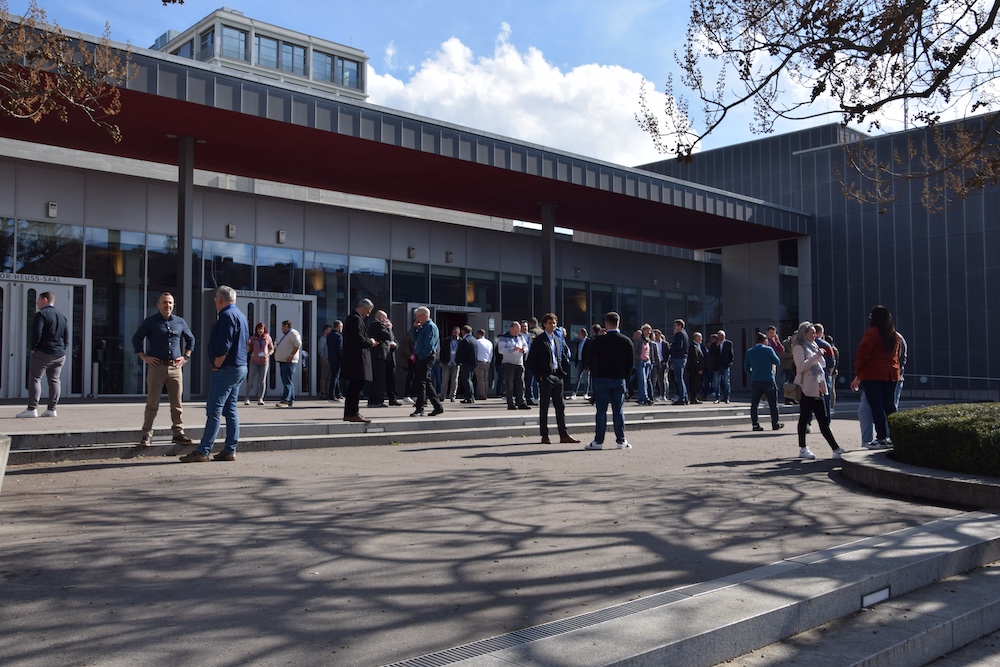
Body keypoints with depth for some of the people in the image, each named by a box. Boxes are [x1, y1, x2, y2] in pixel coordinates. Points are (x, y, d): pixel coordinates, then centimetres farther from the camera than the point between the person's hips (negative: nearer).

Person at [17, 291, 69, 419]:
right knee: (54, 380, 8)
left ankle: (32, 409, -8)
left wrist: (33, 348, -6)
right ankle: (51, 409, 8)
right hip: (60, 355, 6)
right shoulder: (62, 316, 15)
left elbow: (37, 333, -17)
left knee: (35, 378, -3)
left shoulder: (41, 314, -7)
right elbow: (67, 337, 12)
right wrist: (62, 349, 13)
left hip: (43, 353, -6)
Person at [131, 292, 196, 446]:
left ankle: (178, 433, 13)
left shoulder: (180, 322, 11)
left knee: (177, 403, 6)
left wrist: (186, 356, 13)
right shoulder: (151, 321, 3)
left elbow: (190, 339, 23)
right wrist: (144, 357, -4)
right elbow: (136, 338, 4)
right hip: (156, 366, -3)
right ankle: (147, 435, 4)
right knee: (152, 403, -2)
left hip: (175, 367, 3)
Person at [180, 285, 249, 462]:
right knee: (230, 410, 11)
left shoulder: (227, 316, -14)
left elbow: (224, 346, -22)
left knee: (214, 410, -7)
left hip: (226, 369, -10)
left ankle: (202, 451, -6)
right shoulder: (241, 315, 17)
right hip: (240, 367, 10)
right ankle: (230, 451, 12)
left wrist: (216, 367, -12)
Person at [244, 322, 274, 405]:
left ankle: (260, 399, 8)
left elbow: (272, 349, 11)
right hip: (254, 361, -1)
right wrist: (248, 344, -14)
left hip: (264, 362, 1)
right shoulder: (252, 338, 2)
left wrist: (268, 354, -8)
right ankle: (246, 398, 0)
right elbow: (248, 350, 6)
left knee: (262, 381, 3)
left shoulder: (268, 338, 3)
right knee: (250, 380, -4)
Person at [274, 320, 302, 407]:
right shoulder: (286, 334, 24)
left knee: (287, 381, -15)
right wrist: (276, 349, 18)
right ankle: (290, 400, 14)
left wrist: (291, 356, -24)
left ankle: (285, 401, -21)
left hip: (288, 361, -11)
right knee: (286, 381, 11)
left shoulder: (293, 333, -9)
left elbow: (298, 344, -22)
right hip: (282, 361, 11)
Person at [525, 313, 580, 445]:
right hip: (545, 377, -5)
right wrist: (539, 375, -10)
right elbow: (530, 361, -6)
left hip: (558, 376, 6)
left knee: (560, 406, 6)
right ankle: (544, 436, 6)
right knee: (544, 407, 1)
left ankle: (564, 435, 9)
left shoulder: (559, 340, 13)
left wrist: (562, 369, 10)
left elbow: (566, 353, 25)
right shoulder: (539, 340, -4)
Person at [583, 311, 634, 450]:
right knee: (618, 411, 7)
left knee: (601, 411, 0)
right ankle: (621, 440, 8)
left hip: (601, 379, -2)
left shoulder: (598, 340, -7)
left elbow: (589, 359, -1)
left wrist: (593, 374, 15)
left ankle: (598, 441, 0)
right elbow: (630, 363, 5)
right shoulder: (626, 341, 2)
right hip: (619, 380, 2)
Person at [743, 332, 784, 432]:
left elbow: (746, 368, 9)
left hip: (755, 381, 3)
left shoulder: (749, 352, 6)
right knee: (773, 404, 9)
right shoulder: (768, 349, -5)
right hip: (768, 380, -3)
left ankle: (755, 424, 1)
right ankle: (775, 424, 13)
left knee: (754, 404, 5)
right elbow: (777, 362, 2)